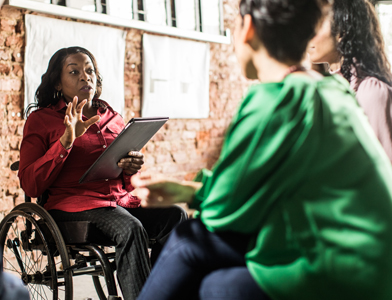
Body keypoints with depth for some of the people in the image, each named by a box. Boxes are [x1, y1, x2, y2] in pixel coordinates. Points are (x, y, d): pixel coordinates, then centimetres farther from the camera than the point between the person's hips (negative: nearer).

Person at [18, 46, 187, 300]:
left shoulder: (113, 118, 21)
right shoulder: (41, 119, 8)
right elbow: (30, 185, -2)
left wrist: (133, 169, -1)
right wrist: (66, 141, -11)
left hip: (120, 201, 5)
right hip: (71, 204, -5)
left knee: (175, 215, -24)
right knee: (131, 228, -34)